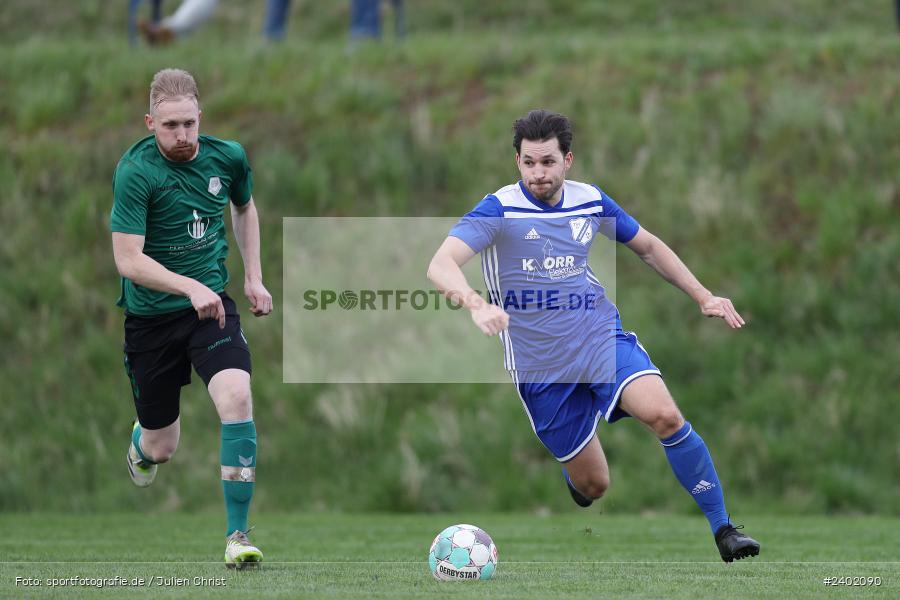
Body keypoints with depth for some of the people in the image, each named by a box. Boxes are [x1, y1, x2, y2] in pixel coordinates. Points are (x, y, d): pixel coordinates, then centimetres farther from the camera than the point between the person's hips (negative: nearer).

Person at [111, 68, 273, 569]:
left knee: (237, 396, -26)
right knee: (162, 447, 8)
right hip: (151, 316, -2)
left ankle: (238, 536, -20)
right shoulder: (136, 171, -19)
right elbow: (128, 259, -24)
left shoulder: (227, 157, -4)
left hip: (211, 303, 2)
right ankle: (141, 443, 50)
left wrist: (254, 277, 12)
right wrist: (190, 287, -35)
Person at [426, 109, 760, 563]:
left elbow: (648, 247, 19)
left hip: (604, 338, 2)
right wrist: (477, 305, -48)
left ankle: (723, 529, -16)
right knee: (593, 486, 3)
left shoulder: (591, 202, 1)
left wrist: (703, 297, 12)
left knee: (665, 416, -26)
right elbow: (440, 266, -28)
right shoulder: (499, 210, -14)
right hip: (540, 367, -2)